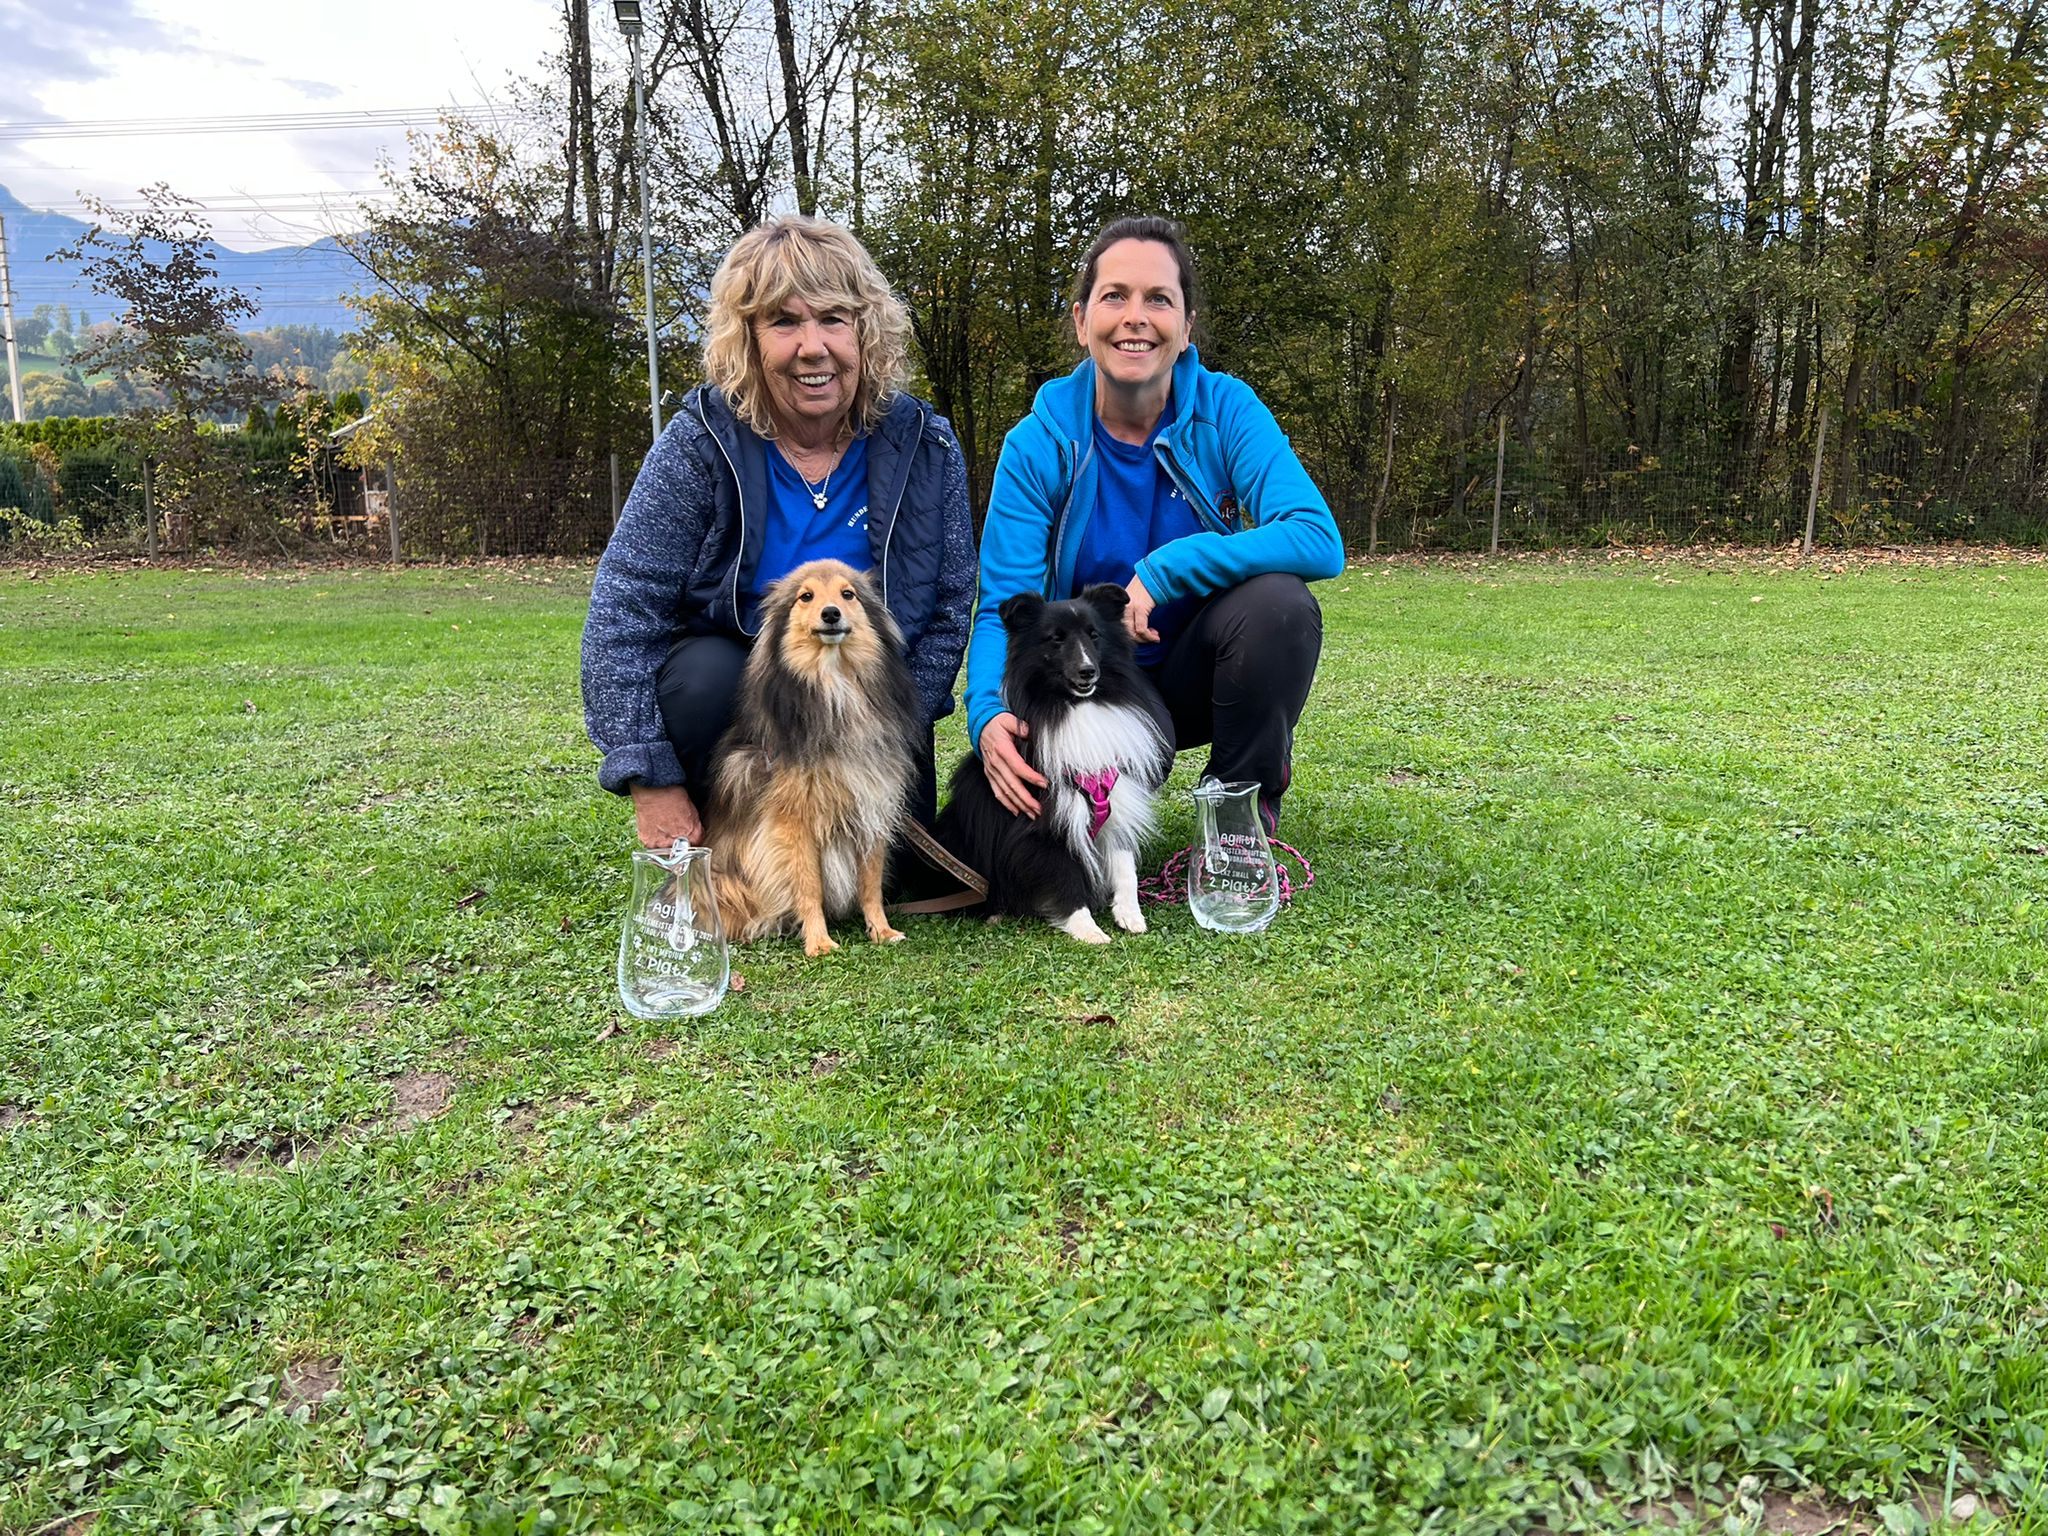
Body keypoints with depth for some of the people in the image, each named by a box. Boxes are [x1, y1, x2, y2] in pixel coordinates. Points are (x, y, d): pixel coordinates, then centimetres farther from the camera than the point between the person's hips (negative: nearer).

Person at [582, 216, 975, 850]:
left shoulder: (924, 446, -9)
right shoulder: (701, 441, -15)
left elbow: (948, 608, -3)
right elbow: (623, 607, -19)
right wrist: (652, 782, -25)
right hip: (728, 686, -1)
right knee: (708, 676, -34)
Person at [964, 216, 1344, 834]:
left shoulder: (1226, 411, -12)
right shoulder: (1039, 443, -12)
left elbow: (1319, 539, -25)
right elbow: (1005, 604, -16)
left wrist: (1160, 572, -31)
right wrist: (989, 714, -36)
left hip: (1199, 667, 2)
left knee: (1278, 599, -30)